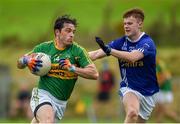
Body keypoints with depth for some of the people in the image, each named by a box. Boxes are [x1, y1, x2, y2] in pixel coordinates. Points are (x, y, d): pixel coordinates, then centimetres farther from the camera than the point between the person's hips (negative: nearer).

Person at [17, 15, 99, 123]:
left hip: (61, 102, 2)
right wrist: (26, 61, -14)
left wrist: (72, 68, -23)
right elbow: (19, 64, 10)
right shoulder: (44, 47, 0)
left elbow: (94, 74, -12)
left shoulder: (77, 51, -4)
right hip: (43, 94, -2)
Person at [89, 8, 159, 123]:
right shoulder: (121, 42, -3)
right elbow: (97, 54, -10)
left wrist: (109, 50, -47)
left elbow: (132, 57, -35)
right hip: (129, 88, 0)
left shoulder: (147, 43, -16)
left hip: (148, 92, 0)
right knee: (132, 112, -31)